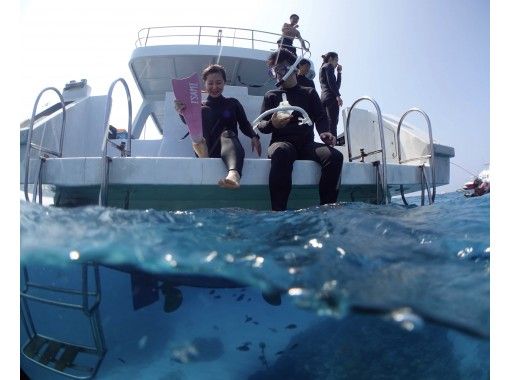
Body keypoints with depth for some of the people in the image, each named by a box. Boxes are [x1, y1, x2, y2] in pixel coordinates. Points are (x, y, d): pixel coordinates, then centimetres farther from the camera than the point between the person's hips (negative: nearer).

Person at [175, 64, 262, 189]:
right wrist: (183, 113, -32)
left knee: (227, 134, -36)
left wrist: (254, 137, -8)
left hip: (229, 149, -1)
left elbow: (244, 124, 16)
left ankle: (234, 174, -69)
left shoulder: (233, 103, 21)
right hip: (209, 153, 1)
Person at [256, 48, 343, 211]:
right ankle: (278, 210, -43)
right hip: (281, 141, -2)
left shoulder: (309, 93, 23)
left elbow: (321, 118, 11)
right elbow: (261, 125, 10)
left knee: (335, 156, -29)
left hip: (306, 144, 2)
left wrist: (324, 132, -14)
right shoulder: (271, 96, 21)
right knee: (281, 152, -40)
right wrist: (273, 124, -15)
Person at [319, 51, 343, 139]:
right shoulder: (328, 66, 5)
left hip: (323, 98, 9)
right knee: (332, 123, -18)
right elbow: (331, 82, -12)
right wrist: (338, 96, -18)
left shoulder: (322, 68, 32)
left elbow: (337, 85, 30)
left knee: (327, 124, 2)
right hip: (331, 97, -9)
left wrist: (339, 72, 26)